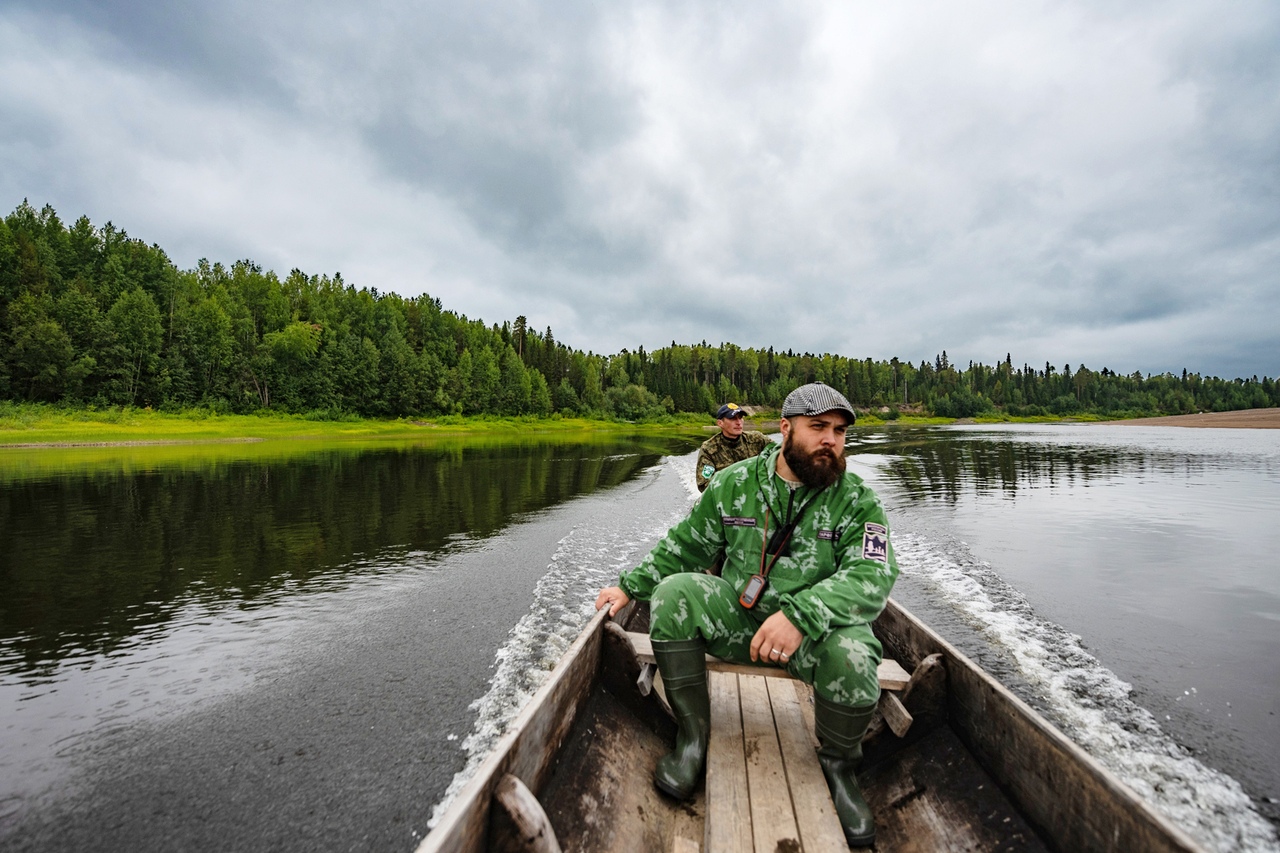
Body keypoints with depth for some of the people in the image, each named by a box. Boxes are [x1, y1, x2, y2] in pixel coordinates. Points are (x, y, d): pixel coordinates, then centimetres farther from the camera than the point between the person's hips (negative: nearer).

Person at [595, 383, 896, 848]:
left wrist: (801, 615, -37)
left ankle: (837, 765, 2)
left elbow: (872, 577, -21)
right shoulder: (734, 483, -1)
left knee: (852, 655, -34)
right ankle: (693, 733, -3)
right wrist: (630, 586, 6)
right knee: (673, 591, -23)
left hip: (815, 631, -1)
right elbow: (685, 544, 9)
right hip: (738, 618, 2)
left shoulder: (857, 501, -7)